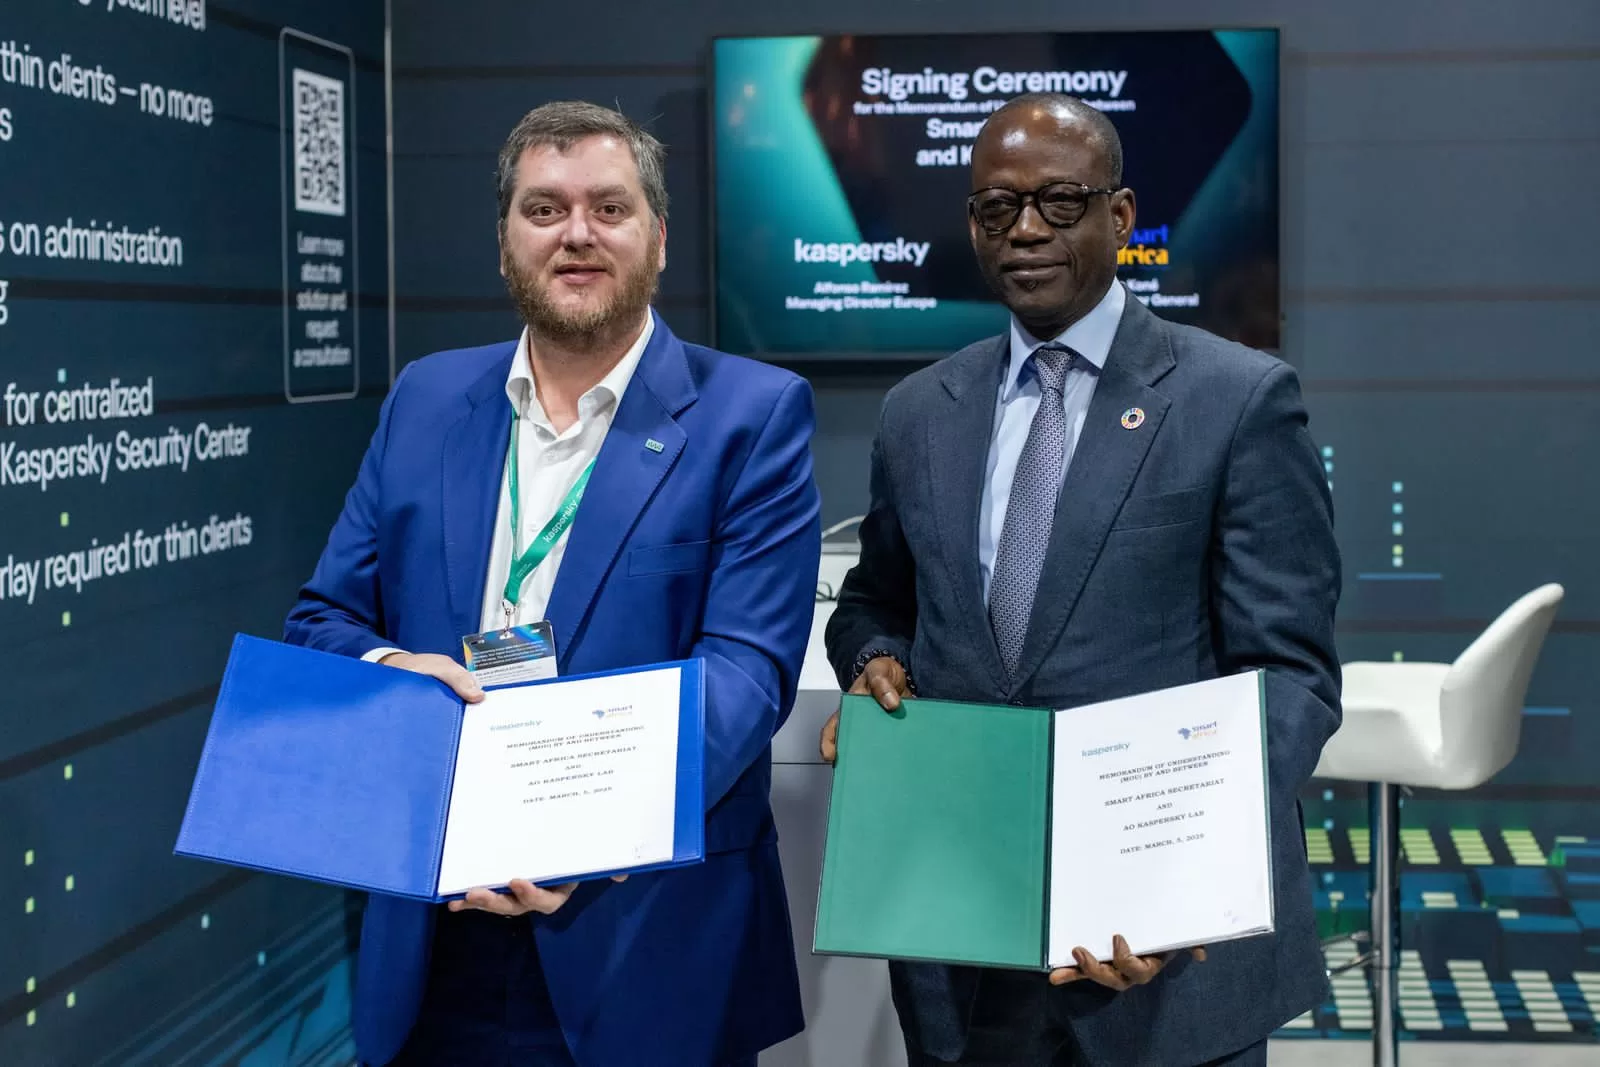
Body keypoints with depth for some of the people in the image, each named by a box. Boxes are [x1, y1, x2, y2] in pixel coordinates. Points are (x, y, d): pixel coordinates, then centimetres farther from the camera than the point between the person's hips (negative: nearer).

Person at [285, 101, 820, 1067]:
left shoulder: (754, 414, -5)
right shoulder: (426, 399, 8)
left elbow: (748, 663, -14)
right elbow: (323, 618, 10)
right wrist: (389, 670, -14)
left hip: (649, 941, -3)